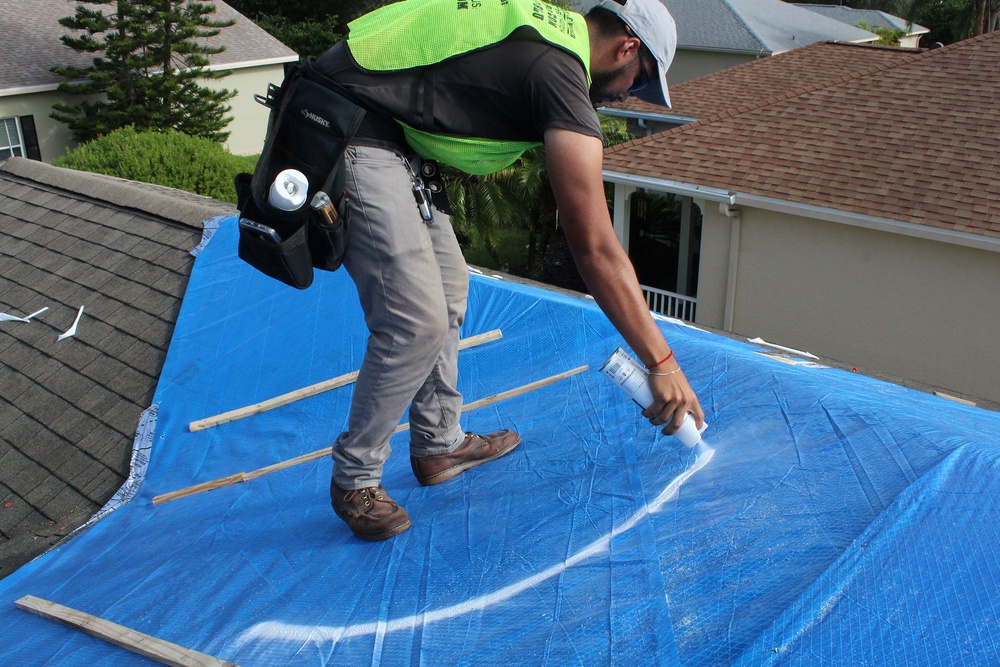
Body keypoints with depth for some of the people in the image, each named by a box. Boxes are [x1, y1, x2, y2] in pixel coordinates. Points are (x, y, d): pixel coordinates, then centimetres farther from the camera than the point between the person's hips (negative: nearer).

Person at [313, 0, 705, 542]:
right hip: (351, 142, -10)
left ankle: (439, 445, 27)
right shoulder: (561, 73, -15)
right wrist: (662, 364, -12)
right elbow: (595, 248, -17)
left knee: (447, 284, 15)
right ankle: (354, 479, 8)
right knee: (418, 321, -12)